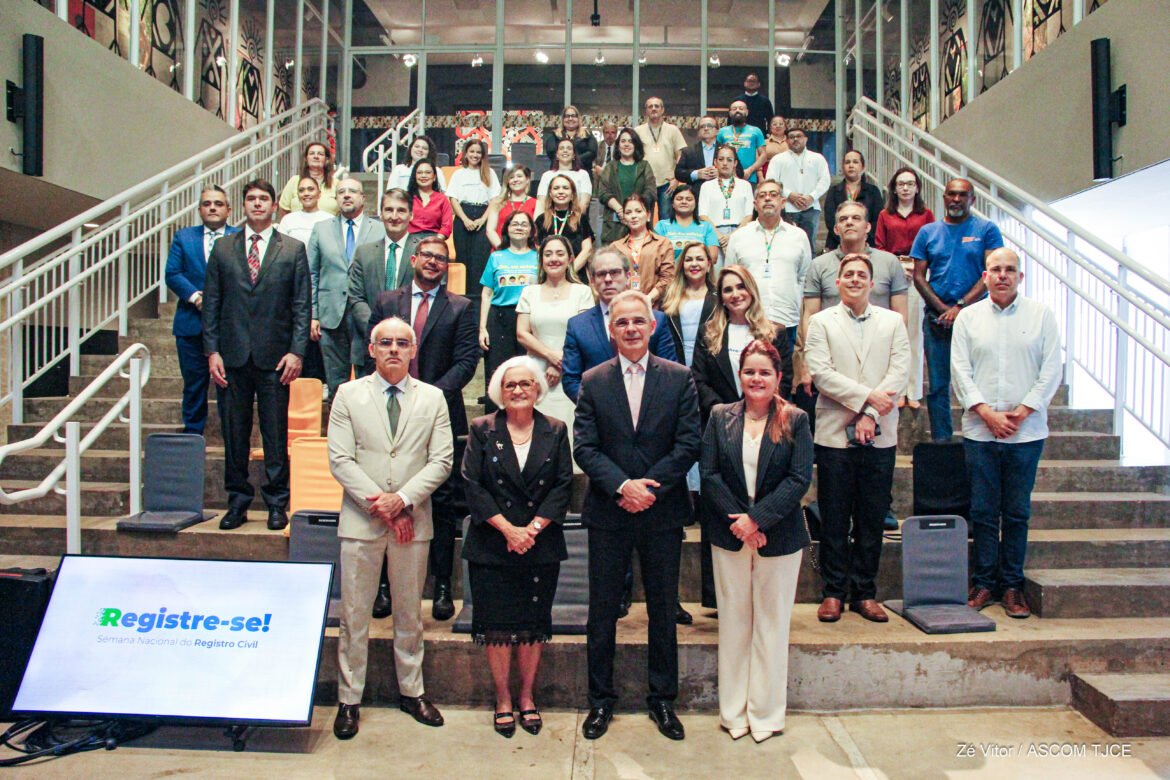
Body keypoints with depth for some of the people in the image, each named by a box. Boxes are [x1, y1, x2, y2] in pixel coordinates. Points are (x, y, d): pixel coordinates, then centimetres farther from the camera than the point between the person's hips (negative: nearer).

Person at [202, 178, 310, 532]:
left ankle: (277, 503, 14)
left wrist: (296, 351, -7)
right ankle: (238, 501, 19)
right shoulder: (222, 248, 11)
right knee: (234, 433, 7)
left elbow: (302, 306, 2)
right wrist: (212, 350, -1)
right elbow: (211, 303, 8)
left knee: (276, 434, 2)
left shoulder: (293, 249, 6)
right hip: (232, 356, 2)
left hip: (274, 356, -2)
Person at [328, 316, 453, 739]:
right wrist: (379, 504, -12)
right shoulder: (349, 394, 3)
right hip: (361, 520, -1)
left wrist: (402, 499, -14)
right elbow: (340, 459, -4)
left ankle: (411, 691, 28)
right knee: (354, 616, 5)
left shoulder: (432, 398, 6)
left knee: (410, 614, 13)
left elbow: (441, 461, -1)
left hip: (413, 522, 1)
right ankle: (349, 700, 20)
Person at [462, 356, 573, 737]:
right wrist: (507, 528, -13)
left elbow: (563, 486, 0)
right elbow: (472, 485, -5)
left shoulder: (555, 431, 5)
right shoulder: (483, 430, 2)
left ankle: (527, 697, 24)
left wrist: (533, 528, -11)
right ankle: (503, 701, 20)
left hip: (541, 546, 1)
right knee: (497, 625, 4)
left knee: (534, 624, 8)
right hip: (491, 546, -1)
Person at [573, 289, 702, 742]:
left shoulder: (679, 379, 1)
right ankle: (601, 701, 25)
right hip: (608, 513, 0)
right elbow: (584, 447, -3)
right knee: (602, 611, 9)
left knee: (663, 610, 11)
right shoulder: (593, 382, 3)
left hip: (662, 513, 0)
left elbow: (688, 445, -4)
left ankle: (662, 699, 28)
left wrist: (647, 487, -14)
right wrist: (622, 485, -17)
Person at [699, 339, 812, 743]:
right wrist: (738, 521, -12)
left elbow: (800, 479, -8)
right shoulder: (720, 417, 3)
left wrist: (757, 518, -16)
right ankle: (733, 711, 23)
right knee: (733, 621, 10)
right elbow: (709, 473, -2)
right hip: (730, 538, 1)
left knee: (772, 623, 9)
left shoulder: (795, 421, -1)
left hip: (779, 537, -1)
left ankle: (766, 713, 22)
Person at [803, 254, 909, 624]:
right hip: (835, 435, -2)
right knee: (834, 519, 3)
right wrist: (867, 396, -13)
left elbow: (899, 371, 1)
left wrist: (871, 414, -11)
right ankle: (833, 592, 14)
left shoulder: (893, 322, 12)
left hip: (879, 436, 2)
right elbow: (820, 372, -5)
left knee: (873, 518, 7)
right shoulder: (821, 322, 7)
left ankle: (865, 593, 18)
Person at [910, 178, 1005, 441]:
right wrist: (943, 308, -6)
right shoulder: (928, 232, 12)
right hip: (937, 318, 2)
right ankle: (941, 440, 10)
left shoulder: (987, 230, 6)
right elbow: (919, 276, 6)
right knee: (938, 385, 2)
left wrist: (961, 306, -13)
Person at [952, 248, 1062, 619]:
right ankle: (984, 581, 14)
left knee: (1017, 511, 5)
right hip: (980, 431, 0)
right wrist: (987, 412, -10)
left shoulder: (1041, 314, 5)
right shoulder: (968, 317, 7)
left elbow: (1052, 369, 1)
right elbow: (960, 370, 1)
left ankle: (1012, 585, 16)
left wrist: (1023, 411, -9)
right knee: (983, 510, 4)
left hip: (1026, 431, 0)